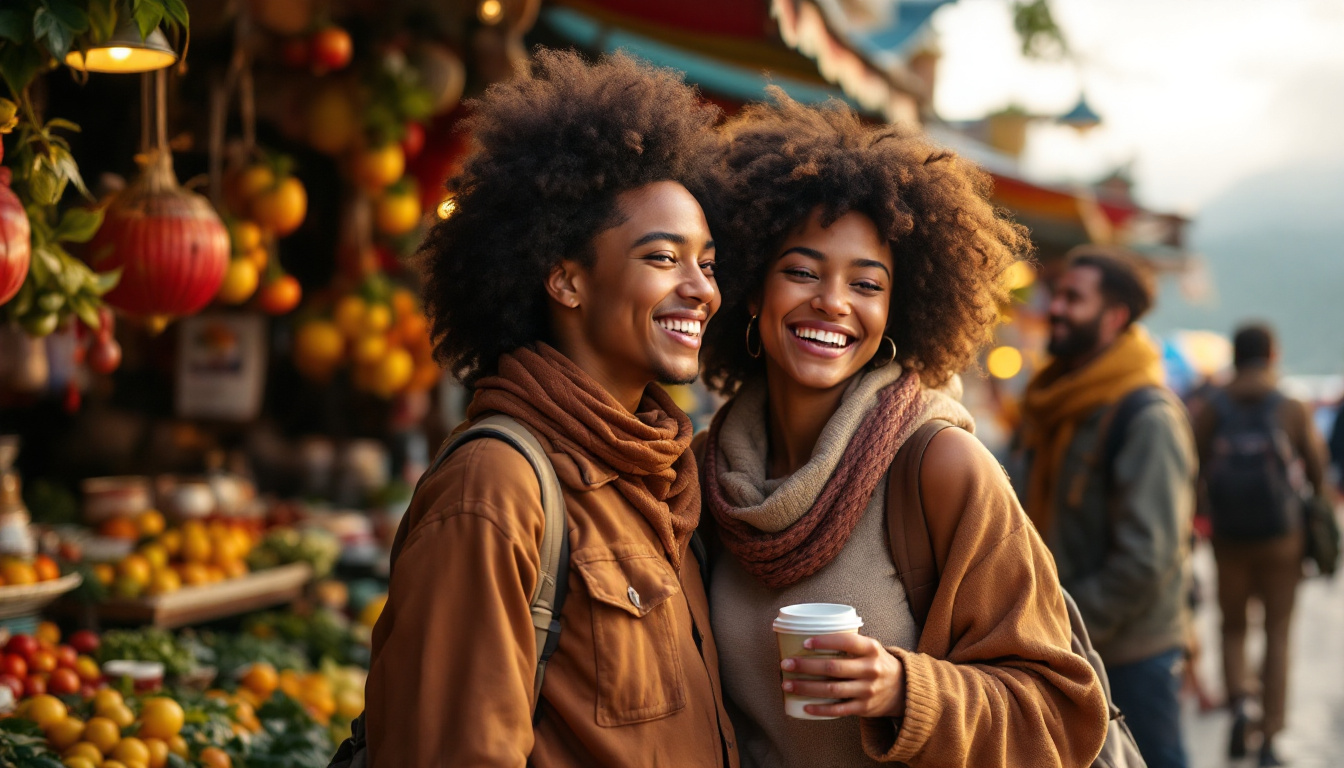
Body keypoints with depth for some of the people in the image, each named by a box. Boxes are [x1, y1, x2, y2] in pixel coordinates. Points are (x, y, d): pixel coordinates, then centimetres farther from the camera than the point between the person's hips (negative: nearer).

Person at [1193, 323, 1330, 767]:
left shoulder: (1211, 410, -4)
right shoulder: (1293, 410, -7)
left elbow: (1191, 471, -4)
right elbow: (1318, 472, 0)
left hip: (1228, 538, 1)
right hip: (1282, 535, -1)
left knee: (1233, 627, 16)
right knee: (1278, 634, 7)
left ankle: (1238, 702, -9)